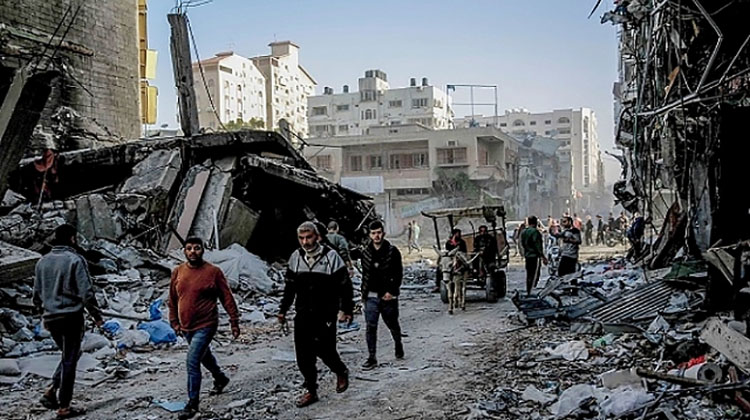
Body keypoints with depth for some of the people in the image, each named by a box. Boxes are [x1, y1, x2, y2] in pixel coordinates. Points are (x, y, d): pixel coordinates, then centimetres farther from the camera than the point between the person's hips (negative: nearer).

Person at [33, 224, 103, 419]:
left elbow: (37, 294, 13)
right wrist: (96, 315, -4)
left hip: (51, 318, 6)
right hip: (71, 317, -6)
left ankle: (51, 392, 11)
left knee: (68, 356, 22)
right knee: (70, 359, 2)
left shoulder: (42, 262, 8)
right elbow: (86, 292, -14)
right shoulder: (75, 260, -12)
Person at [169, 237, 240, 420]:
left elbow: (227, 298, -8)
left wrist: (234, 322, -8)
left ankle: (193, 403, -1)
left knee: (192, 362, -13)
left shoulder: (213, 272, -12)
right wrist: (174, 321, 10)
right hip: (186, 327, 6)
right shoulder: (177, 272, 1)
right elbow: (173, 299, 11)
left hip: (205, 326, -6)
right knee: (204, 355, 25)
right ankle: (220, 379, 50)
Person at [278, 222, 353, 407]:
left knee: (324, 350, -5)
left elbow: (344, 285, -3)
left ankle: (341, 372, 26)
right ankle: (311, 390, 19)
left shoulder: (331, 256, -7)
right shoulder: (295, 257, 6)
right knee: (303, 355, 3)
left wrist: (347, 310, -4)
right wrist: (283, 309, 16)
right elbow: (290, 286, 17)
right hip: (303, 315, 4)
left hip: (325, 315, -4)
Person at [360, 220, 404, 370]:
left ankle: (398, 345, 41)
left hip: (388, 296, -2)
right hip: (371, 296, 2)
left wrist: (391, 291, -14)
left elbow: (399, 273, -6)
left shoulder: (392, 251, -5)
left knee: (393, 325, 14)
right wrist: (364, 292, 9)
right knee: (370, 327, -5)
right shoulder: (366, 252, 5)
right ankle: (372, 358, 1)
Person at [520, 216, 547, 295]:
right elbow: (538, 245, -17)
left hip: (527, 255, 8)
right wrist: (543, 257, -13)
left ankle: (528, 292, 18)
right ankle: (530, 292, -12)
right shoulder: (535, 231, -14)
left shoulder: (523, 232, 11)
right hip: (535, 256, -8)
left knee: (529, 275, 14)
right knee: (534, 275, -6)